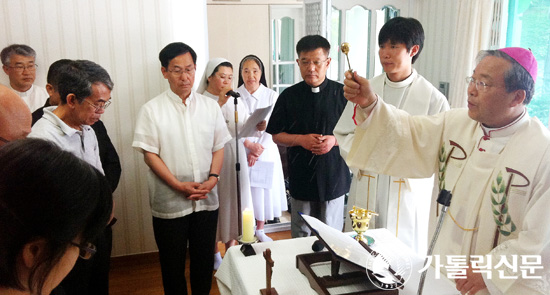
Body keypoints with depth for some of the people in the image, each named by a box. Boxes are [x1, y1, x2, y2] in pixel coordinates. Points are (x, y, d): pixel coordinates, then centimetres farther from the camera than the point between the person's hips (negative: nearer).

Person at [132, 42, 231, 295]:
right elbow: (149, 153, -7)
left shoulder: (210, 106, 5)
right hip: (170, 204, -2)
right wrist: (179, 185, -15)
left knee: (204, 261, 16)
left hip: (206, 200, 3)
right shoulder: (152, 110, -5)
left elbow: (218, 147, 7)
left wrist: (213, 178, -8)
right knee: (173, 264, 12)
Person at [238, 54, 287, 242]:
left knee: (263, 191, 8)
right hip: (242, 153, -1)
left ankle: (260, 231, 27)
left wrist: (258, 150, -13)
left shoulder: (271, 96, 0)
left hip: (266, 153, 1)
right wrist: (249, 145, -18)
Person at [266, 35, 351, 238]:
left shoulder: (342, 94, 0)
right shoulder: (289, 96, 3)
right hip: (301, 178, 1)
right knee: (301, 235, 12)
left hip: (334, 177, -1)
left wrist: (334, 140, -15)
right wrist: (300, 139, -12)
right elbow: (275, 135, 5)